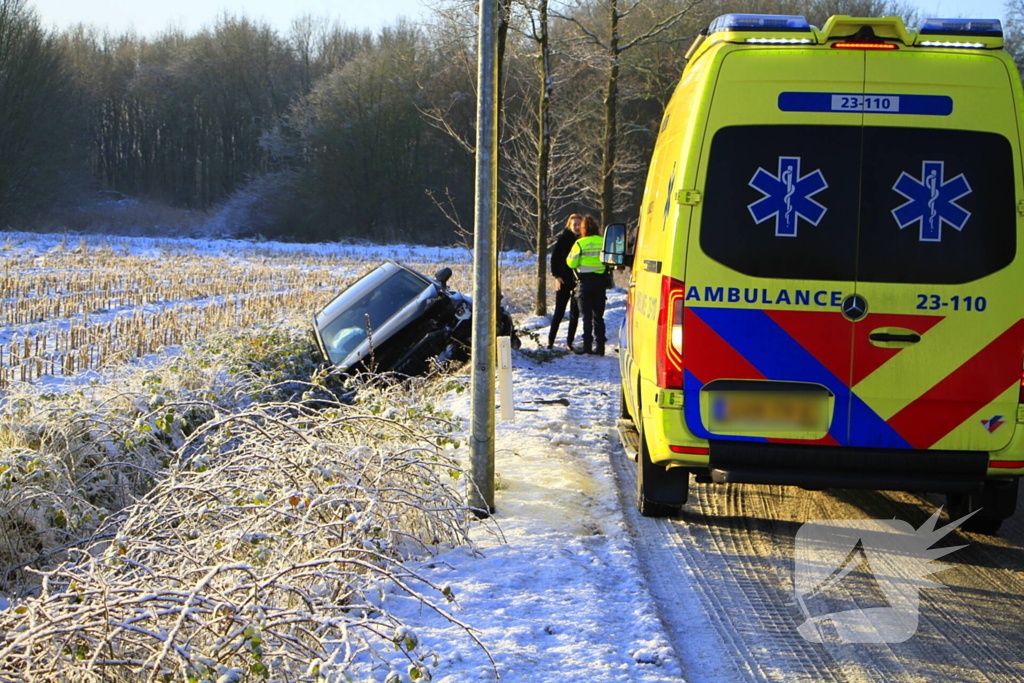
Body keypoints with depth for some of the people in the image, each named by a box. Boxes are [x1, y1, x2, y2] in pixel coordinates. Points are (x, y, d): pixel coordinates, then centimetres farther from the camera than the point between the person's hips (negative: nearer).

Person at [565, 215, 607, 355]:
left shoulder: (580, 243, -10)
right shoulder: (603, 242, 2)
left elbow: (571, 263, -7)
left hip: (585, 282, -4)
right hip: (600, 281, 4)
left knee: (586, 316, 1)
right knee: (598, 315, 10)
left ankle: (587, 346, -3)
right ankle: (599, 346, 10)